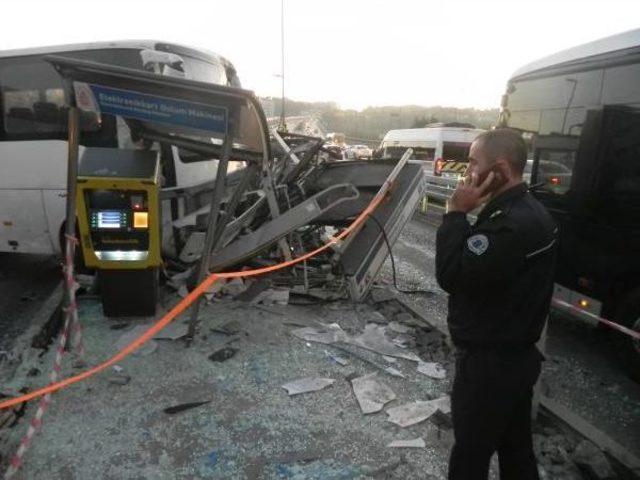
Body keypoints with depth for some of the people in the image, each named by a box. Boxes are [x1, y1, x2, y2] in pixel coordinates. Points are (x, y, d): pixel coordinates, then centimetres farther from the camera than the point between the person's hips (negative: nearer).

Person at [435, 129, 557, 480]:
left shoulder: (513, 224, -28)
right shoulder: (525, 211, 7)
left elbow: (451, 276, -26)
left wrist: (455, 213, -21)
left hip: (490, 363, -10)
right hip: (514, 356, 10)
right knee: (515, 448, 24)